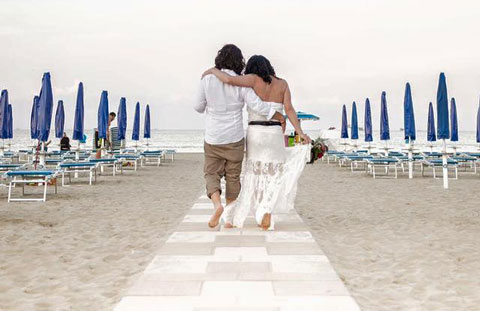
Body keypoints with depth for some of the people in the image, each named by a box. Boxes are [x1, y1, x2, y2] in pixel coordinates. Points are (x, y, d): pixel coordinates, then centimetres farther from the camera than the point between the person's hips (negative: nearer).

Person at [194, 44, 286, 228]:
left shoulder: (207, 80, -8)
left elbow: (198, 107, 0)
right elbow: (258, 106, -18)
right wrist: (281, 117, -6)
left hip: (213, 138, 0)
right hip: (234, 138, 0)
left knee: (212, 174, 13)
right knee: (232, 176, 13)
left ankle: (217, 205, -14)